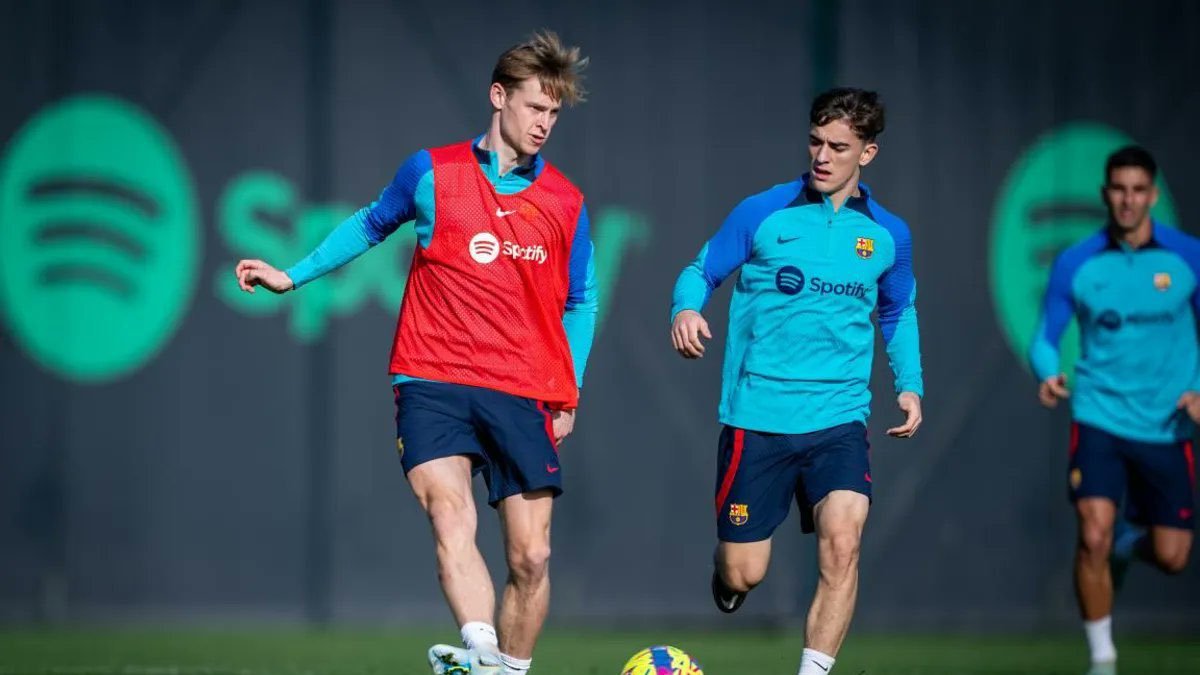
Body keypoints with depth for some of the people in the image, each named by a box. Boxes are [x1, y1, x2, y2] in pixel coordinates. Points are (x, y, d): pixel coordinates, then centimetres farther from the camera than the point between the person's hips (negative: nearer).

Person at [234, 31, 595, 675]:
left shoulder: (564, 203, 7)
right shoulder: (432, 173, 3)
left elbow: (580, 302, 17)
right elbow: (372, 224, 22)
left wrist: (570, 391, 10)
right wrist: (294, 275, 21)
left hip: (525, 393, 2)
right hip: (434, 383, -2)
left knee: (531, 557, -2)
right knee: (451, 514, -26)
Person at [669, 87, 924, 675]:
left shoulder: (887, 235, 6)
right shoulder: (763, 213, -3)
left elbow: (899, 313, 22)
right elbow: (701, 272, 4)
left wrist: (909, 384, 9)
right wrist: (686, 309, -18)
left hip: (839, 419, 1)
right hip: (756, 419, -1)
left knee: (842, 543, -22)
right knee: (743, 576, 1)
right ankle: (726, 573, 39)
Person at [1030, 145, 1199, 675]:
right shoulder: (1076, 264, -3)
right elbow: (1046, 338, 3)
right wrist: (1048, 374, -19)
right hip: (1100, 419, -1)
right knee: (1094, 536, -18)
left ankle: (1132, 542, 42)